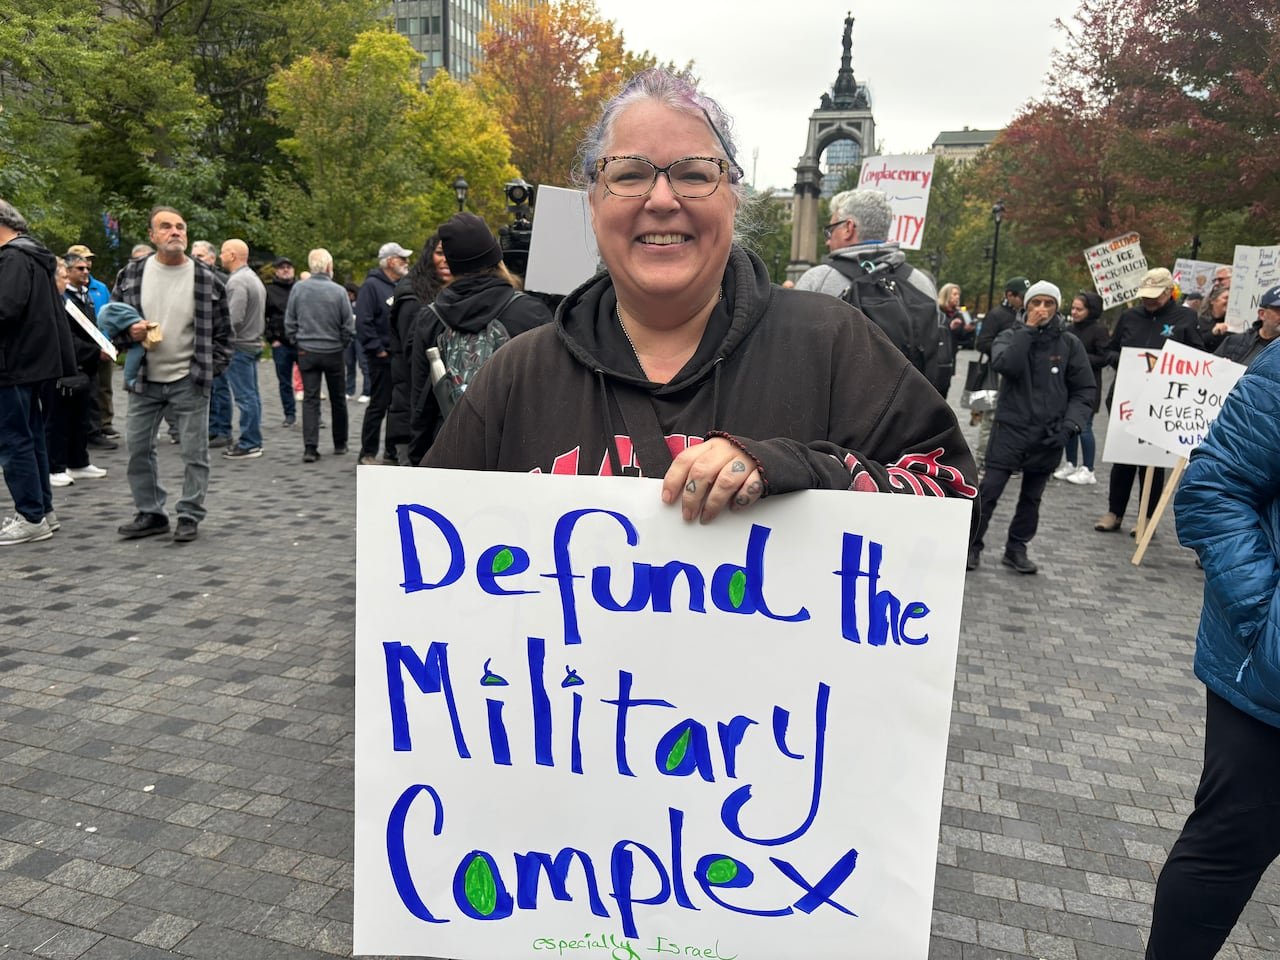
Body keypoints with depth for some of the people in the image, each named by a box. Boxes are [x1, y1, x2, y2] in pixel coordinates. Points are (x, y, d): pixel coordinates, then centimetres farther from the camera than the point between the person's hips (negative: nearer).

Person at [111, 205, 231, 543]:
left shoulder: (207, 278, -3)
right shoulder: (132, 274, 3)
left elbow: (222, 331, 3)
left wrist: (212, 368, -4)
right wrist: (128, 332, -9)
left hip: (190, 381, -3)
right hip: (144, 379, 3)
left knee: (194, 452, 2)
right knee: (139, 449, 9)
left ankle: (190, 516, 15)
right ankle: (150, 513, 24)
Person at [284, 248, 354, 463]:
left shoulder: (298, 288, -4)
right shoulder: (338, 291, -11)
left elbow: (289, 322, 1)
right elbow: (348, 326, -6)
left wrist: (295, 341, 15)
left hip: (307, 351, 1)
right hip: (333, 352, -1)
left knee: (310, 400, 3)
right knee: (338, 399, 13)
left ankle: (310, 447, -5)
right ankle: (340, 443, 25)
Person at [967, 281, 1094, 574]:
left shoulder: (1070, 343, 5)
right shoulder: (1010, 336, 2)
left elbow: (1084, 390, 6)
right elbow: (1005, 365, -20)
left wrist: (1070, 425, -7)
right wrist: (1028, 330, -16)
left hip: (1049, 436, 2)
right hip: (1010, 429, -2)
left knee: (1032, 497, 11)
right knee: (989, 490, -5)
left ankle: (1016, 549, 23)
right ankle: (972, 546, 6)